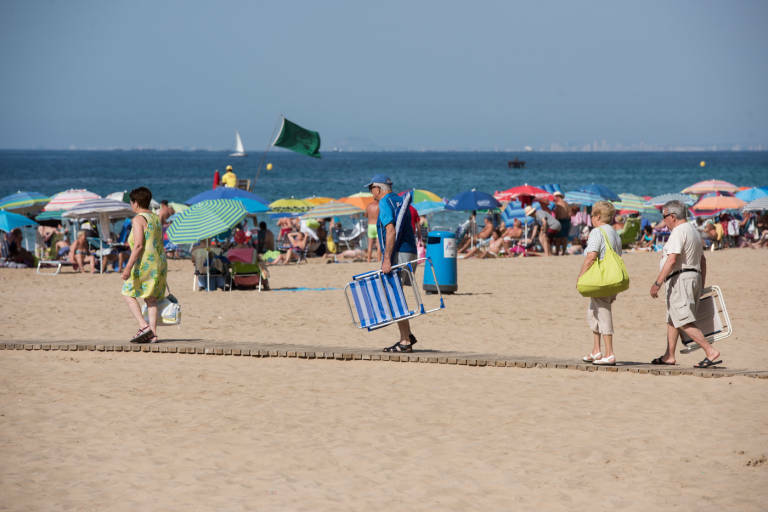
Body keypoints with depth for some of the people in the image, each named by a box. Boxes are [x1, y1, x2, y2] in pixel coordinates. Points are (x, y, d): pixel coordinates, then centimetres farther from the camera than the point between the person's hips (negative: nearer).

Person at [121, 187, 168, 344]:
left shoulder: (139, 219, -11)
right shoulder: (156, 219, 15)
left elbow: (138, 245, -20)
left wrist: (128, 267, -22)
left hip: (145, 263, -8)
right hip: (160, 262, 8)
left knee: (129, 294, 3)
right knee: (151, 299, 9)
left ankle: (144, 326, -12)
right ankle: (153, 334, 2)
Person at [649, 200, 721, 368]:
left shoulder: (678, 232, -13)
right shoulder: (693, 231, 19)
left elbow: (672, 260, -23)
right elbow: (702, 260, 24)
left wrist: (657, 283, -24)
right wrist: (701, 285, 28)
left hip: (680, 279, -11)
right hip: (694, 277, 11)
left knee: (684, 322, -14)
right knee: (672, 319, 16)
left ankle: (710, 352, -19)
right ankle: (669, 356, 19)